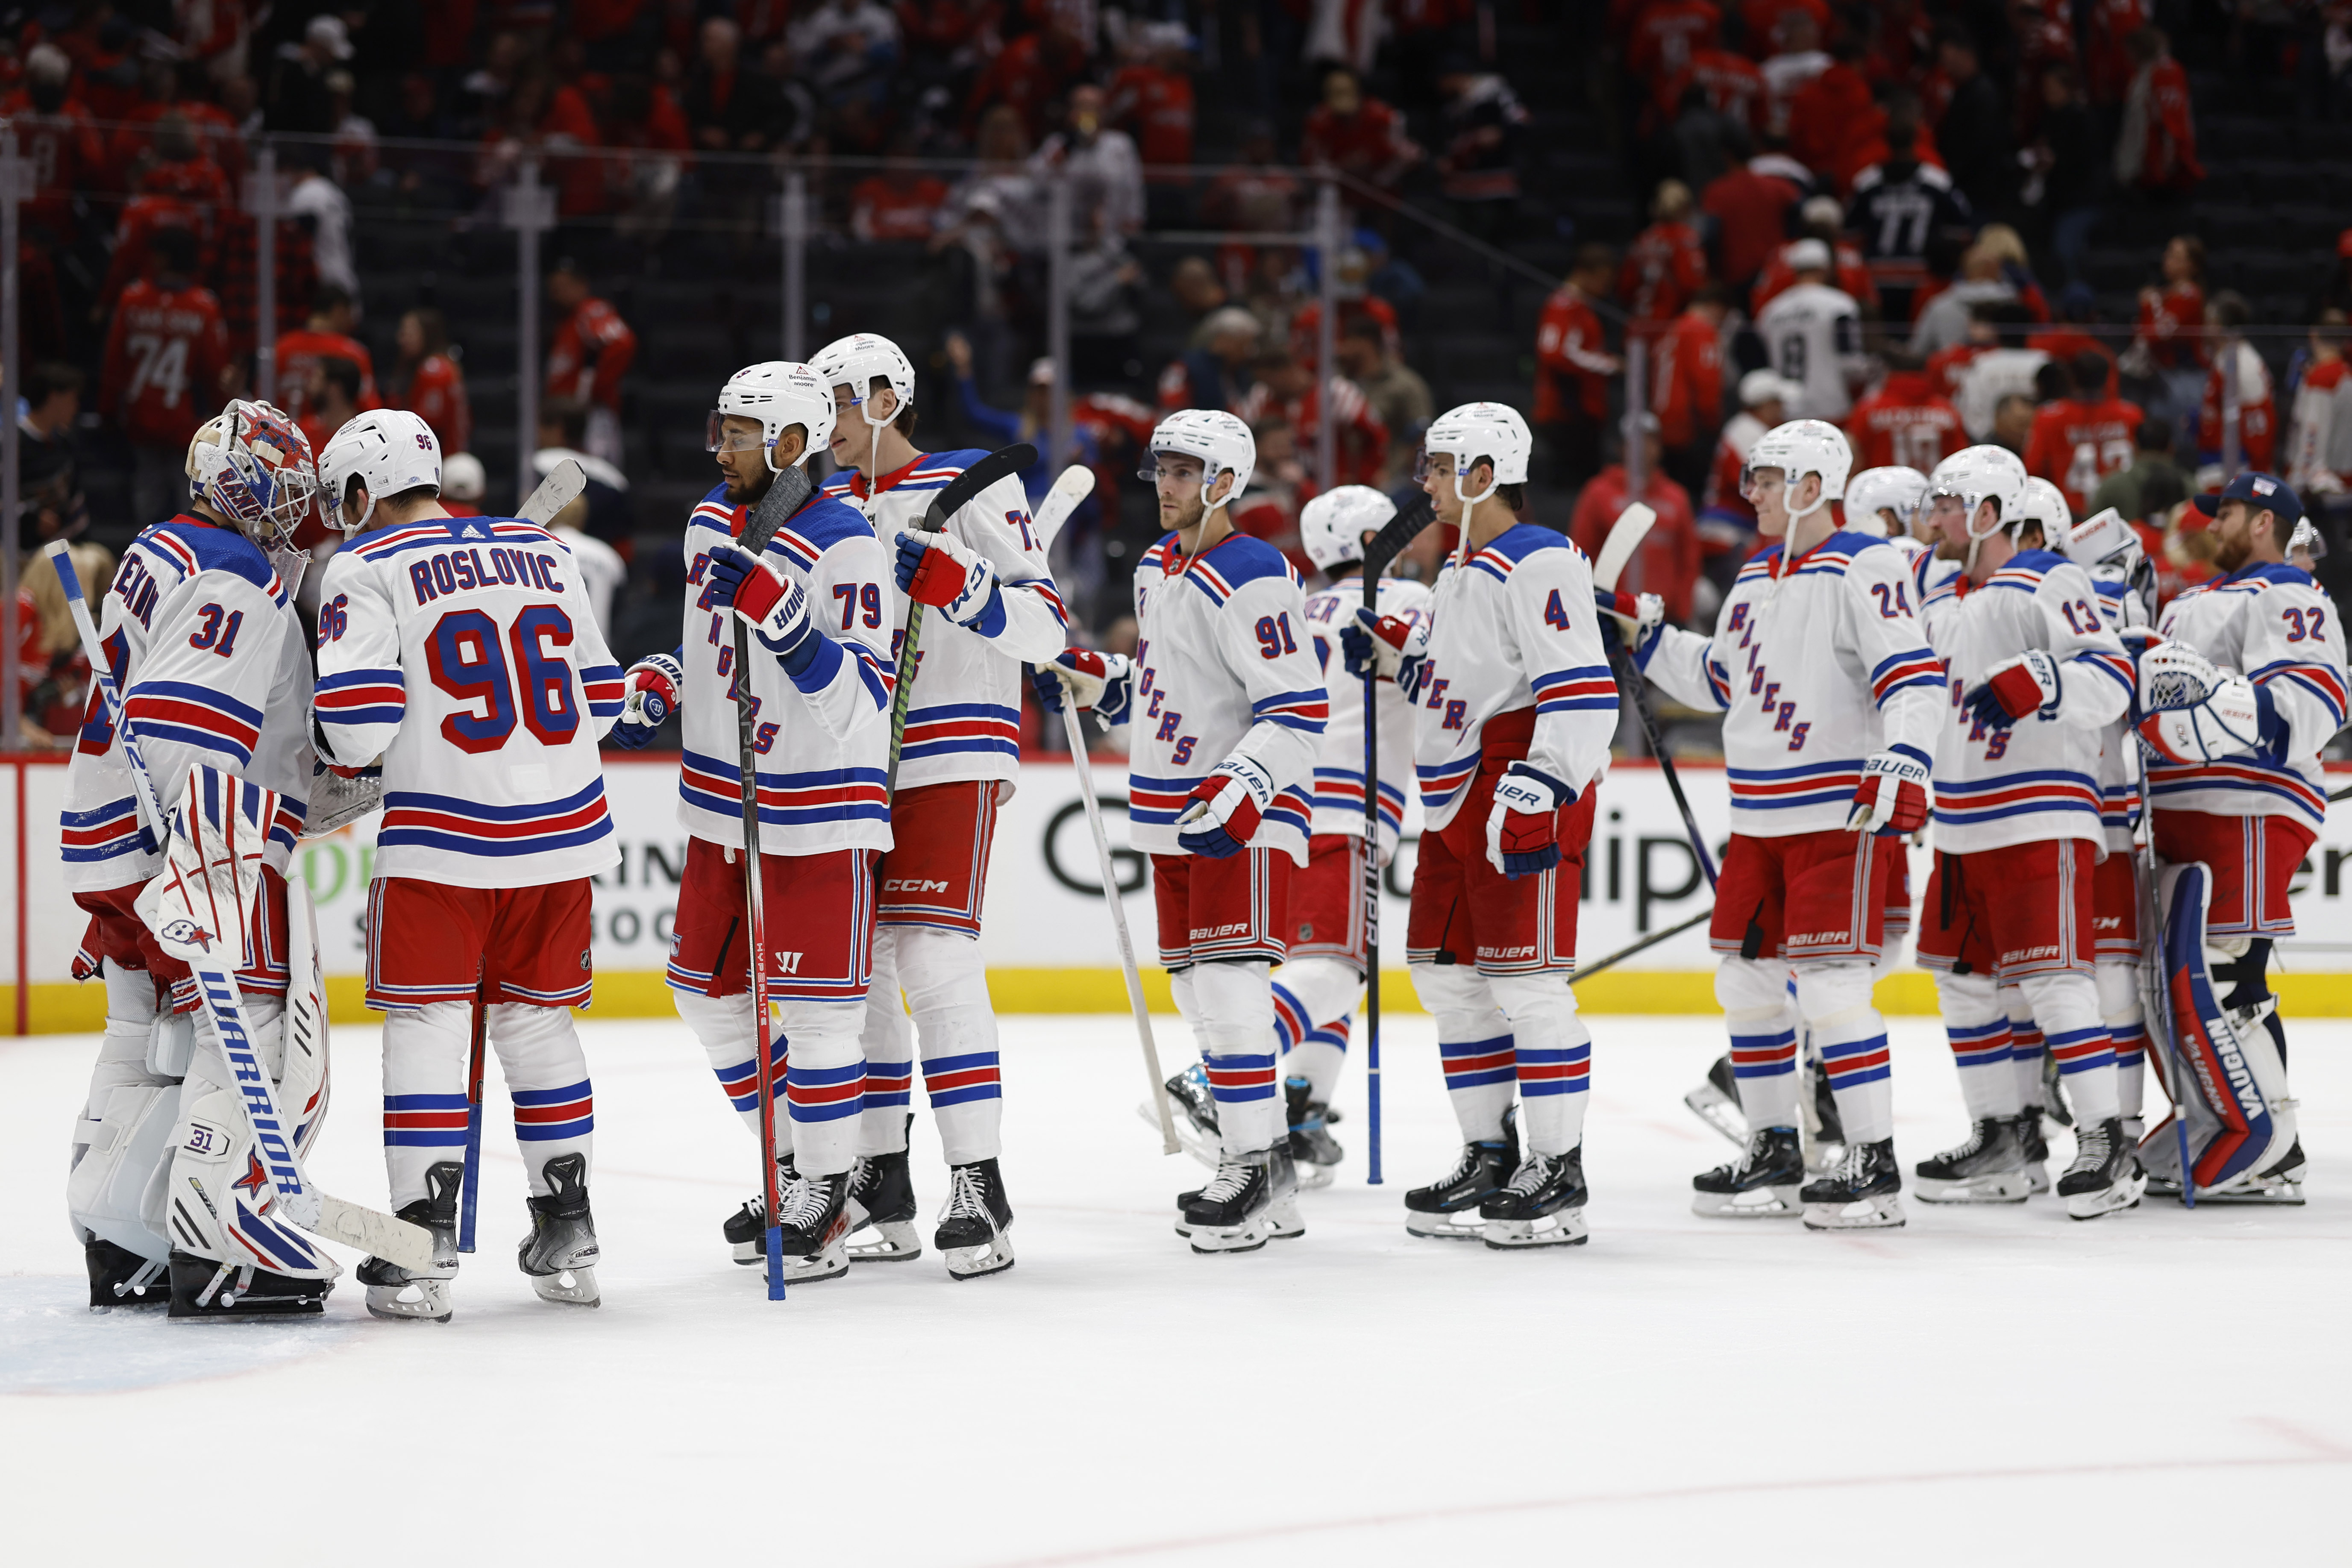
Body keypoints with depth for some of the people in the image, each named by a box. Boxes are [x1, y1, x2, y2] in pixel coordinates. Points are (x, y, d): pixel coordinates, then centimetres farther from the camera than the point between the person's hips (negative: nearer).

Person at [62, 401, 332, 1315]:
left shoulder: (160, 555, 18)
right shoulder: (236, 579, -14)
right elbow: (191, 734, -25)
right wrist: (204, 876, -31)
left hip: (113, 841, 11)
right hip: (175, 847, -10)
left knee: (150, 1031, 16)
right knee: (250, 1029, -11)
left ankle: (116, 1242, 19)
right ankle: (214, 1249, -16)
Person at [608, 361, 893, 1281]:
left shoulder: (844, 543, -17)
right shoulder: (711, 522, 7)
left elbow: (865, 699, -22)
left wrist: (789, 619, -34)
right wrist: (658, 686, 5)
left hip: (819, 804, -8)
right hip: (721, 796, 8)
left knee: (815, 1002, -5)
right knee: (708, 988, 14)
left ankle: (824, 1199, 7)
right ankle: (791, 1165, 29)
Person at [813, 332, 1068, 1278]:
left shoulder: (971, 491, -6)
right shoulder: (831, 508, 15)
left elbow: (1045, 628, -12)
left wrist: (957, 585, -27)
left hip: (952, 756, -7)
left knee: (935, 957, -17)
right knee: (850, 966, 6)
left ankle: (979, 1188, -16)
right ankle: (882, 1183, 14)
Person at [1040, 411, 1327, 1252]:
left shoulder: (1252, 581, -17)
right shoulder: (1157, 566, 13)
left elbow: (1299, 711, -22)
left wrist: (1239, 792, -31)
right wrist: (1097, 680, 11)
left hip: (1245, 818, -10)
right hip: (1176, 816, 10)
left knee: (1228, 985, -15)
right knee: (1198, 993, 11)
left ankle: (1257, 1171, -11)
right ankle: (1263, 1167, 19)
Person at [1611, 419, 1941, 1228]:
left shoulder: (1863, 568, -11)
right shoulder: (1756, 578, 16)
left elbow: (1912, 674, -20)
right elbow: (1716, 677, 27)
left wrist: (1903, 764, -31)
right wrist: (1642, 630, 20)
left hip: (1841, 816, -9)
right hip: (1760, 818, 9)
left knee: (1830, 982, -12)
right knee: (1747, 979, 11)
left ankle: (1875, 1164, -7)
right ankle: (1773, 1150, 23)